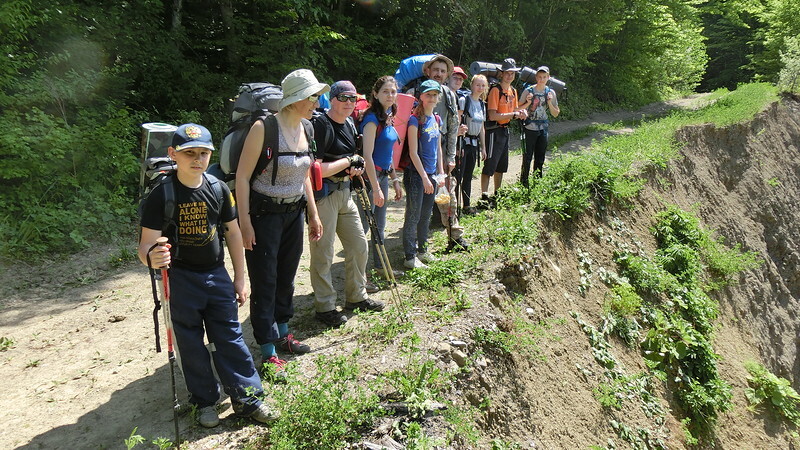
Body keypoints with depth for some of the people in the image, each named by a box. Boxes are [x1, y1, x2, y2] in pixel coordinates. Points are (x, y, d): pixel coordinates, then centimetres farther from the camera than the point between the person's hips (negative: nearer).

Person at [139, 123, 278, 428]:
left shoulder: (219, 189, -3)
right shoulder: (162, 195, -13)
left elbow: (233, 233, 6)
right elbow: (146, 244, -15)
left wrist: (239, 278, 8)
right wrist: (152, 258, -41)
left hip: (216, 275, 3)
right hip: (180, 279, -2)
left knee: (230, 337, 6)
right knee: (191, 344, 9)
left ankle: (246, 396, 17)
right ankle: (205, 402, 25)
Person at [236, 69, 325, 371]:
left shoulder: (307, 128, 4)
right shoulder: (264, 128, -18)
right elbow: (242, 176, -15)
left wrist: (313, 214, 14)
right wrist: (245, 222, -18)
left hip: (294, 212, 7)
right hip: (264, 213, -7)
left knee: (286, 277, 17)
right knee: (265, 281, 1)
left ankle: (282, 334, 34)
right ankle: (268, 352, 11)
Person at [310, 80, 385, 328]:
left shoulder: (349, 124, 12)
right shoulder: (320, 125, -16)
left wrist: (356, 167, 1)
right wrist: (348, 161, -13)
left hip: (344, 192, 9)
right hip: (323, 195, -9)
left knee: (359, 246, 14)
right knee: (323, 254, 0)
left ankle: (357, 297, 31)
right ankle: (325, 307, 14)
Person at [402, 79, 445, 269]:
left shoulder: (436, 119, 10)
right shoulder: (415, 119, -12)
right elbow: (413, 152, -16)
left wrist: (441, 172, 13)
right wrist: (424, 177, -16)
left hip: (431, 174, 8)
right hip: (416, 173, -8)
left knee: (426, 215, 16)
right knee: (413, 216, -1)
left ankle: (422, 250, 30)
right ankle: (410, 257, 7)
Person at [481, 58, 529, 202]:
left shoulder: (513, 91, 12)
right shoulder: (495, 90, -14)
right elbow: (492, 116, -22)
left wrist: (522, 110, -1)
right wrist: (514, 115, -21)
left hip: (505, 130, 9)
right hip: (494, 131, -9)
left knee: (501, 166, 16)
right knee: (490, 165, -9)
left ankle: (498, 193, 28)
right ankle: (484, 196, -5)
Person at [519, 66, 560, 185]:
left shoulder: (550, 92, 5)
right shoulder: (528, 91, -6)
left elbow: (556, 114, 7)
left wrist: (550, 103, -9)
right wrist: (528, 103, -20)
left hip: (543, 128, 4)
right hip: (530, 128, -4)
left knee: (540, 157, 9)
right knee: (527, 156, -5)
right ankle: (523, 182, 5)